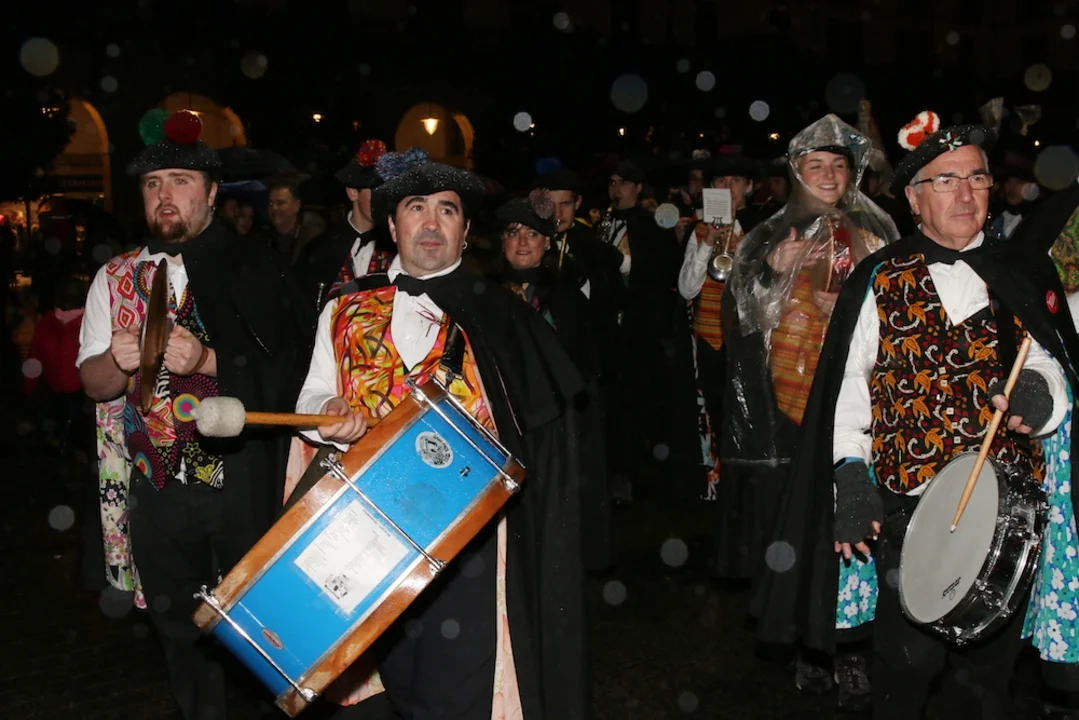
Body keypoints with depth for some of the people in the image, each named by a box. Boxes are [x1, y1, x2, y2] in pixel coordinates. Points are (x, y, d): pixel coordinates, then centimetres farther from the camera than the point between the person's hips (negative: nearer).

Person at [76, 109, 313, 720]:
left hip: (246, 481, -3)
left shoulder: (259, 271, -2)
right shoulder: (116, 280, 10)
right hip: (157, 487, 3)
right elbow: (94, 383, 7)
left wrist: (208, 361, -23)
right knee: (181, 632, 14)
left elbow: (293, 369, -10)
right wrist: (119, 360, -16)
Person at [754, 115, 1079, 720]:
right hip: (906, 504, -1)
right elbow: (849, 384, 1)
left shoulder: (1026, 276, 8)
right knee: (909, 660, 3)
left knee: (989, 664, 11)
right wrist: (850, 477, -7)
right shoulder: (880, 280, 4)